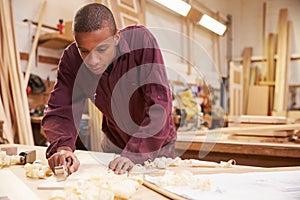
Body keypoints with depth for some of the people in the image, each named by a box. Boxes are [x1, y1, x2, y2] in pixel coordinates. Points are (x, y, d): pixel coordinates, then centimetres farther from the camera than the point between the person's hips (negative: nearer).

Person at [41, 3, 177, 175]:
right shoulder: (71, 59, -18)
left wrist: (133, 154, -38)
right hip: (114, 144, 2)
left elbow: (160, 105, -31)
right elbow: (60, 111, -17)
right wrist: (62, 147, -38)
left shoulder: (141, 40, -27)